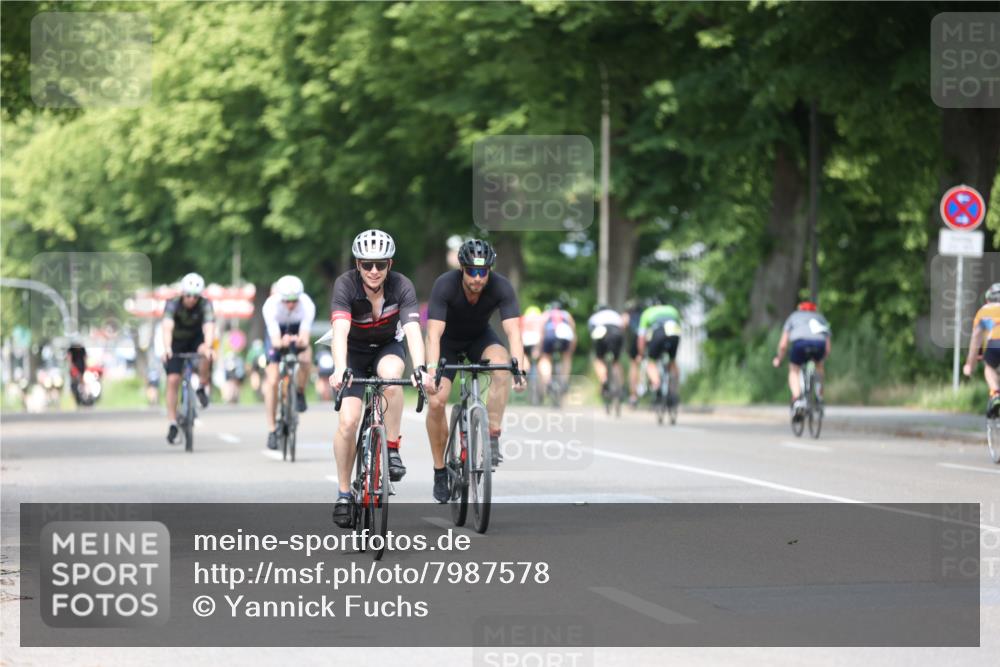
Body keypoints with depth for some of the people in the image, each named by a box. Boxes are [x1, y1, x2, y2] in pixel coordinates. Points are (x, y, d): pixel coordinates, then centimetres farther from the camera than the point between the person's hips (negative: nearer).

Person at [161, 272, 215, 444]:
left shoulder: (205, 305, -24)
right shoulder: (173, 304, -27)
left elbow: (209, 327, -39)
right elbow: (167, 327, -42)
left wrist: (207, 347, -58)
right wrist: (166, 348, -60)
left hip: (195, 339, 0)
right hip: (176, 342, 0)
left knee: (206, 353, -34)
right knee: (173, 380, -12)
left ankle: (202, 387, -9)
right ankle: (172, 423, -4)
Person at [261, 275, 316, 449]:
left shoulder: (307, 305, -33)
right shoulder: (271, 306, -35)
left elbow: (305, 338, -39)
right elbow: (275, 341, -41)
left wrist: (301, 341, -62)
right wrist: (281, 342, -64)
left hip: (297, 332, 1)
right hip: (277, 334, -1)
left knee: (306, 357, -33)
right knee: (272, 382, -11)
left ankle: (300, 393, -4)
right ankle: (272, 430, -1)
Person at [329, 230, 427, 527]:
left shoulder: (401, 287, -25)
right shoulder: (345, 285, -27)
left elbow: (412, 329, -37)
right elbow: (340, 330, -39)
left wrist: (420, 368, -54)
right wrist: (340, 370, -56)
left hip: (388, 348, 0)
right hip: (354, 352, 0)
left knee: (391, 375, -36)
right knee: (348, 421, -15)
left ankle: (393, 451, -21)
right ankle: (343, 494, 2)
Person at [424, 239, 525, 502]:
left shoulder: (501, 287, -28)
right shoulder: (445, 285, -32)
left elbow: (513, 331, -35)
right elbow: (433, 334, -39)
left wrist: (519, 367, -52)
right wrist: (431, 370, -54)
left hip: (480, 337, 1)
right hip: (447, 341, -1)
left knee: (501, 362, -33)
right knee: (436, 400, -18)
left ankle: (492, 437, -25)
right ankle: (440, 471, 1)